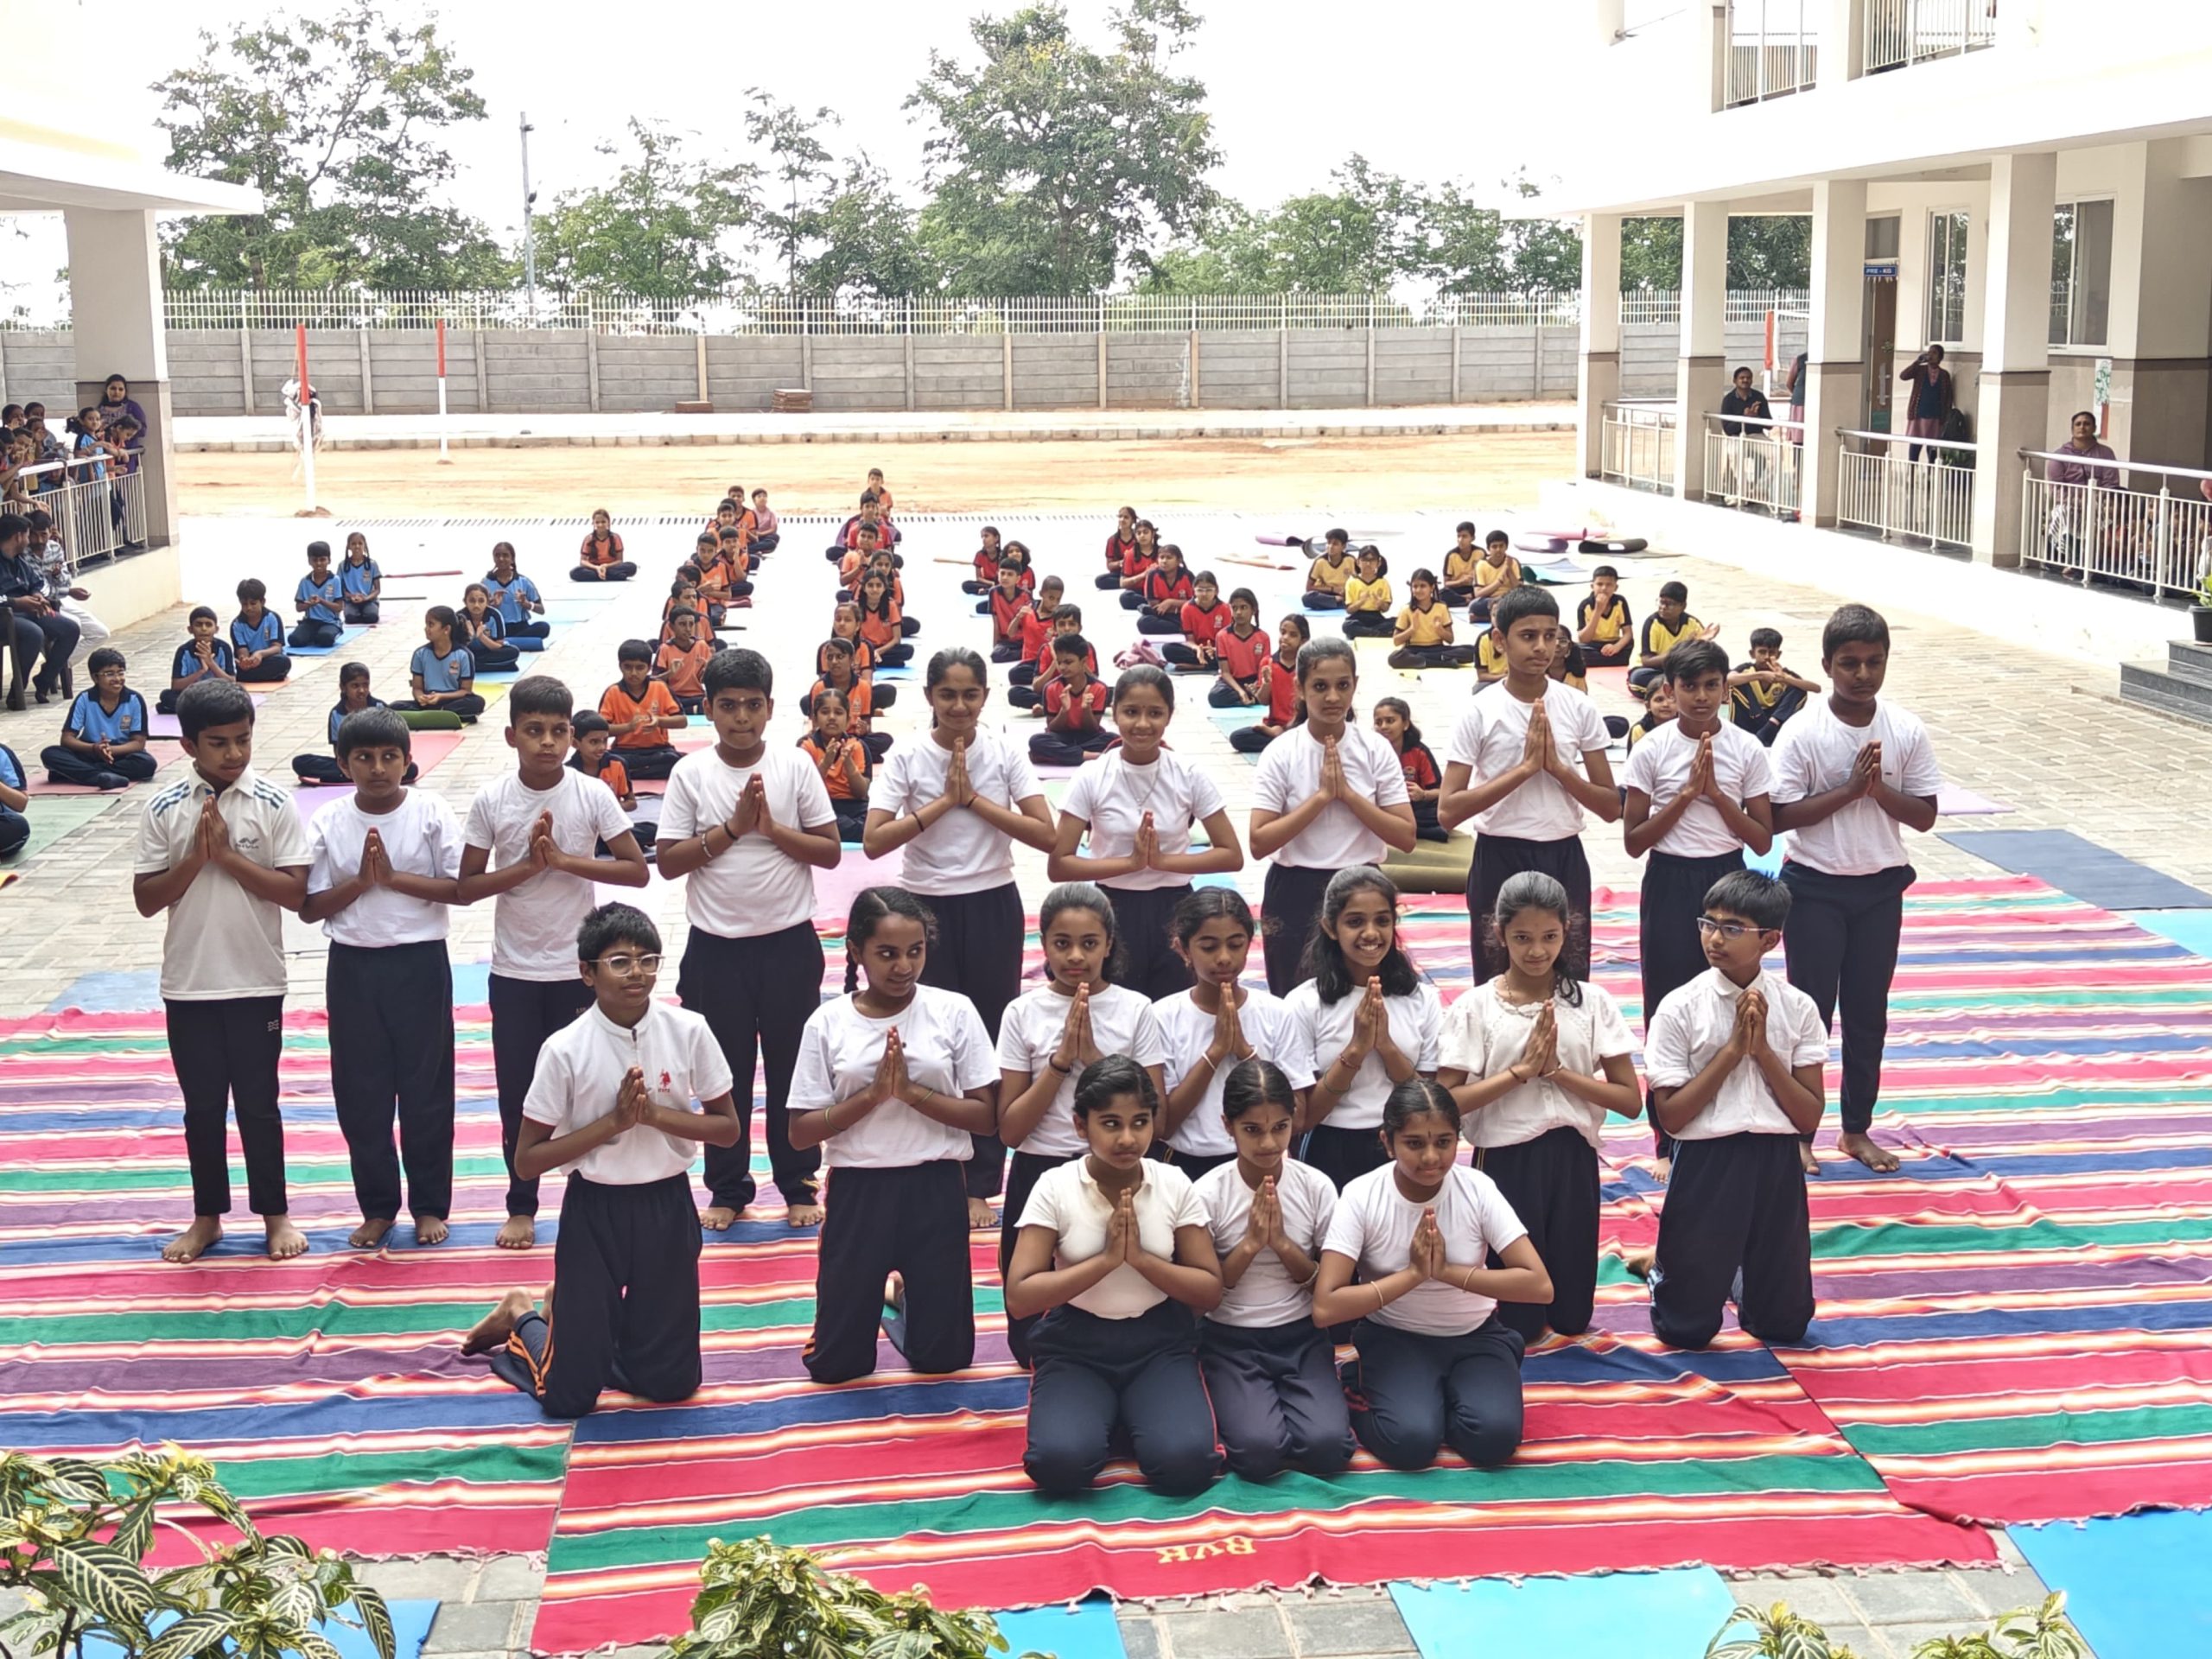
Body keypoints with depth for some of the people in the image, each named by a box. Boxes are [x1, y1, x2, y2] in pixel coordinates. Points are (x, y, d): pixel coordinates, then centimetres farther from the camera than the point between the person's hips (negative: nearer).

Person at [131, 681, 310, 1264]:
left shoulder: (272, 804, -6)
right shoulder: (164, 808, -2)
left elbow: (295, 892, -10)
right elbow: (147, 900, -2)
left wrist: (228, 854, -16)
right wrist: (196, 856, -16)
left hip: (256, 981, -1)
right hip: (188, 984, 2)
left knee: (258, 1103, 7)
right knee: (202, 1106, 12)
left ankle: (274, 1214, 21)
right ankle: (207, 1217, 25)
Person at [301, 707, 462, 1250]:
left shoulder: (430, 812, -5)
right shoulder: (328, 823, -1)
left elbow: (461, 889, -10)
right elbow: (309, 907, -1)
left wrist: (393, 877, -17)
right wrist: (360, 881, -16)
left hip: (419, 963, -2)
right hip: (353, 966, 2)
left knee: (425, 1088, 6)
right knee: (360, 1092, 8)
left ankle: (429, 1205, 20)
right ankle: (378, 1206, 22)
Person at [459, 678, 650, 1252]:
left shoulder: (592, 795, -7)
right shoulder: (491, 800, -5)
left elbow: (637, 870, -7)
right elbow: (467, 887, -3)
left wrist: (564, 860, -16)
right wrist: (527, 866, -17)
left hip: (577, 968, -1)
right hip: (514, 972, 1)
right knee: (517, 1092, 7)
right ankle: (521, 1206, 21)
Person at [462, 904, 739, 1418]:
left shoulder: (688, 1032, -9)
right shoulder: (566, 1049, -15)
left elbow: (728, 1127, -1)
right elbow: (527, 1160, -11)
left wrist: (655, 1113, -17)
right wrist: (614, 1121, -20)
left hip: (666, 1206, 3)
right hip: (594, 1210, -3)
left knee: (671, 1382, 11)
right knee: (568, 1395, 2)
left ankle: (574, 1316, 37)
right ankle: (521, 1317, 34)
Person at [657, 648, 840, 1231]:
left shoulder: (796, 766, -2)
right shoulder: (691, 773, -2)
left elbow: (830, 851, -3)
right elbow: (668, 861, -5)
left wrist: (772, 827, -15)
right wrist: (732, 828, -14)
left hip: (789, 941, 0)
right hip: (716, 946, 0)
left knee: (792, 1068, 9)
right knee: (724, 1073, 10)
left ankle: (798, 1186, 21)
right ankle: (728, 1189, 22)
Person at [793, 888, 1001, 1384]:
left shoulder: (954, 1012, -6)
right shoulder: (828, 1023, -5)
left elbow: (985, 1116, -6)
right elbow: (801, 1132, -5)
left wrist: (910, 1090, -18)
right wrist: (874, 1093, -18)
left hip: (935, 1187, 0)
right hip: (858, 1190, 0)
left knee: (943, 1356, 9)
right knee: (835, 1363, 7)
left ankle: (907, 1301, 41)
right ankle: (877, 1298, 39)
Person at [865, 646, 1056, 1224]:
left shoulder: (1004, 753, -2)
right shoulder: (907, 758, -5)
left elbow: (1046, 835, -9)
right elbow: (874, 841, -14)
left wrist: (974, 797, -14)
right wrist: (944, 801, -16)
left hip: (994, 906, 1)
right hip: (927, 908, -1)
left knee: (991, 1036, 4)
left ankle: (979, 1183, 14)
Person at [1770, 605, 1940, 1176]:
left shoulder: (1906, 730, -3)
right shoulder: (1803, 732, -12)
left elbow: (1925, 816, -1)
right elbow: (1780, 816, -15)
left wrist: (1878, 788, -18)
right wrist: (1849, 788, -20)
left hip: (1880, 887, 3)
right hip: (1815, 887, -3)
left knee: (1868, 1012, 12)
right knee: (1811, 1010, 4)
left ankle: (1857, 1129, 25)